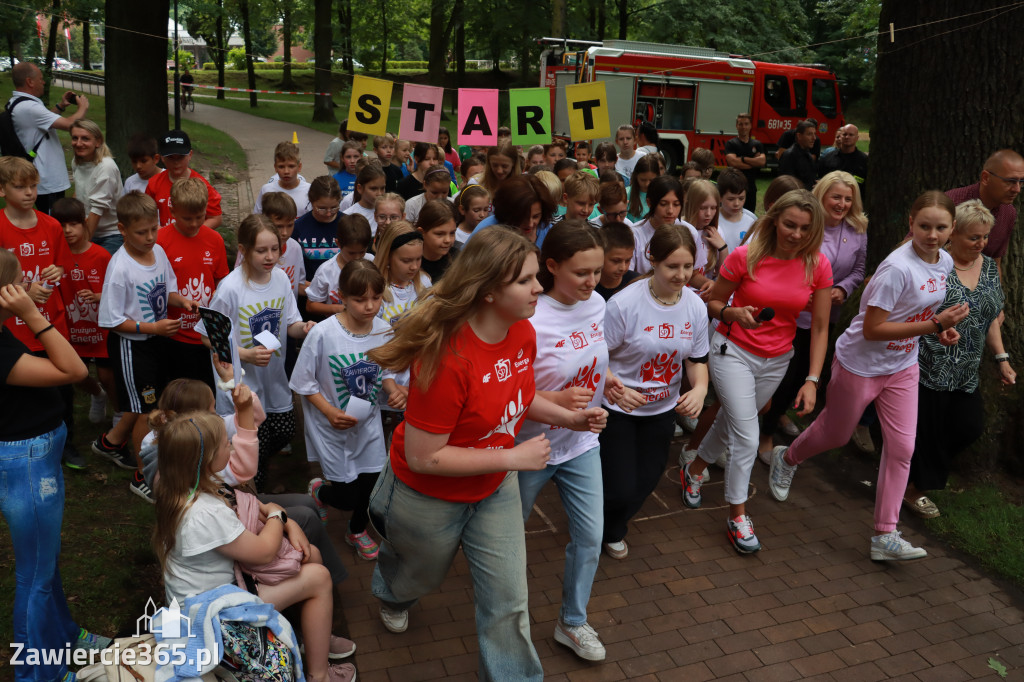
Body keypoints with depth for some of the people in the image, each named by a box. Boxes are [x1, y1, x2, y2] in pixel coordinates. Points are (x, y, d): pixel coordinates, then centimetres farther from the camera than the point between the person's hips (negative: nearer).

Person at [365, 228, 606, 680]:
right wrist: (514, 458, -28)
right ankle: (391, 596, 65)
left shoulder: (523, 333, -12)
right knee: (422, 575, 27)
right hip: (430, 496, -4)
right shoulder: (448, 357, -36)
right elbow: (423, 457, -31)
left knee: (508, 600, 7)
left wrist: (571, 418, -8)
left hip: (495, 489, 5)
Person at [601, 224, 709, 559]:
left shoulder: (696, 306, -7)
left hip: (662, 409, 5)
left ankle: (611, 531, 47)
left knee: (646, 481, 14)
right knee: (621, 489, -6)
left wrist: (700, 389, -16)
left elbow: (697, 358, 5)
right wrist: (616, 389, -34)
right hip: (618, 407, -5)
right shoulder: (625, 303, -23)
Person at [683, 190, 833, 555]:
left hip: (777, 360, 4)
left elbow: (820, 328, -5)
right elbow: (713, 302, -5)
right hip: (733, 351, -4)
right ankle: (737, 515, 7)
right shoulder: (745, 257, -17)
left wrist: (812, 380, -11)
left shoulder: (817, 266, -9)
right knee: (747, 436, -9)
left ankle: (695, 469, 46)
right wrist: (734, 313, -27)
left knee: (732, 421, 19)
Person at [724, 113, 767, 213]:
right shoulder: (731, 144, 0)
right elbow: (733, 162, -16)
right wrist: (754, 163, -6)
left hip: (751, 187, 4)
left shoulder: (757, 144, 11)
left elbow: (762, 161, -5)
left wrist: (743, 159, -11)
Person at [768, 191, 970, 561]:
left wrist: (943, 327, -4)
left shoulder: (945, 262, -1)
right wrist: (935, 325, -29)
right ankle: (787, 458, 46)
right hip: (860, 365, -7)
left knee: (901, 447, 1)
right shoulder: (897, 268, -28)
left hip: (902, 367, 7)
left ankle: (885, 536, 9)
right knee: (835, 434, 13)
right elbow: (872, 329, -28)